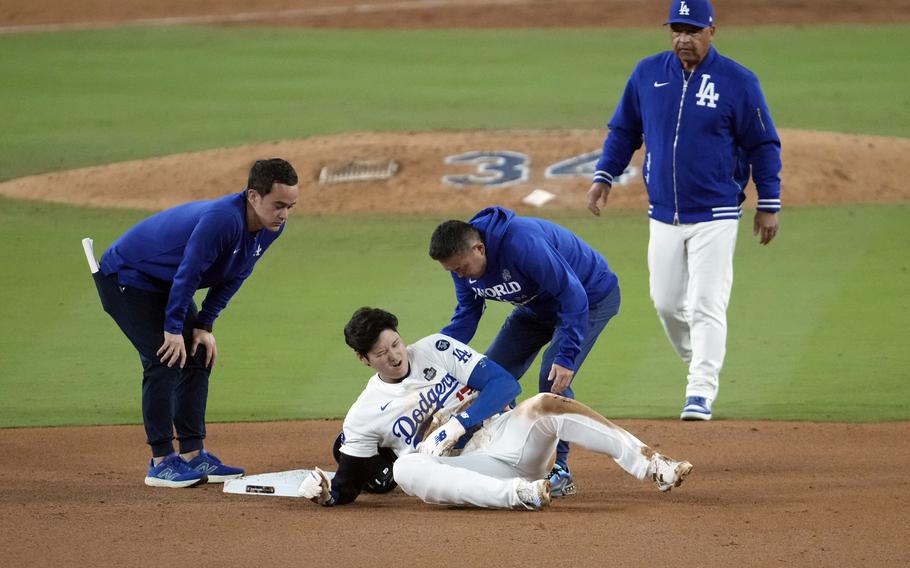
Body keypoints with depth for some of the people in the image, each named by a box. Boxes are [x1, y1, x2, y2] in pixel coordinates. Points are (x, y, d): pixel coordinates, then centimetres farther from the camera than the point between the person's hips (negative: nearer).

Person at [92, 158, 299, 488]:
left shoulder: (270, 228, -9)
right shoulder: (222, 220, -37)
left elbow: (233, 276, 3)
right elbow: (189, 273, -30)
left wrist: (204, 325, 1)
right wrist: (173, 329, -21)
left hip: (165, 284, 9)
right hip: (126, 276, -9)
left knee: (198, 358, 7)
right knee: (166, 361, -16)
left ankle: (193, 456, 11)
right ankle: (161, 463, -12)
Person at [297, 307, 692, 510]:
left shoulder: (436, 350, 5)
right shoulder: (364, 417, 5)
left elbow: (504, 383, -3)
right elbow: (348, 487, 8)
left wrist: (456, 425, -16)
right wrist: (325, 492, -16)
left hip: (504, 438, 1)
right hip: (460, 474, -1)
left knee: (546, 405, -28)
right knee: (406, 468, -34)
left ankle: (653, 467, -36)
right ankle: (518, 494, -51)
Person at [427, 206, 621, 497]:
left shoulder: (522, 243, -39)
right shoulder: (461, 260, -14)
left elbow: (573, 295, -36)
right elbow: (466, 316, -2)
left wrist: (566, 356, -40)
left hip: (592, 296, -8)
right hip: (539, 305, 8)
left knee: (553, 378, -24)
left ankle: (558, 470, -13)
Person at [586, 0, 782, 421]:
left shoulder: (737, 82, -7)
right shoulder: (648, 74, 3)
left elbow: (763, 145, -2)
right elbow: (623, 129, 15)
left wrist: (769, 205, -4)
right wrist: (604, 176, 5)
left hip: (715, 218, -4)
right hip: (663, 216, 4)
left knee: (707, 305, -9)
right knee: (666, 303, 8)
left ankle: (701, 393, -7)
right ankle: (699, 365, 31)